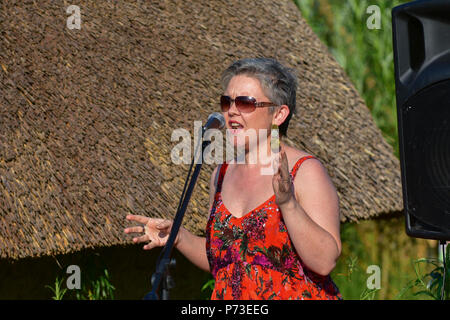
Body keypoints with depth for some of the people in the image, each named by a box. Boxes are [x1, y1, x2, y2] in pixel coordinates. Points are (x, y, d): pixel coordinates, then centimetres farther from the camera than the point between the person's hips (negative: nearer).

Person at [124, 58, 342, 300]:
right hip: (228, 298, 4)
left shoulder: (305, 171, -8)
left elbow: (325, 261, -17)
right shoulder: (222, 173, 9)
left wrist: (288, 204, -25)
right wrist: (178, 237, 2)